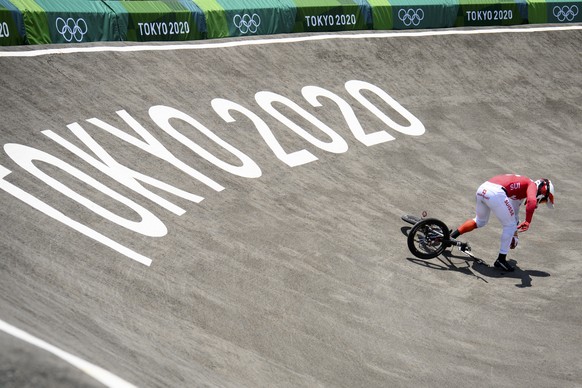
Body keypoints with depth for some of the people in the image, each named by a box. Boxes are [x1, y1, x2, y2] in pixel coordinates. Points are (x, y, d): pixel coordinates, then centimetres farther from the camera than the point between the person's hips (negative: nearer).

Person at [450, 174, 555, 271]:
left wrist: (514, 234, 53)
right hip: (496, 193, -9)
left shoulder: (521, 189, 34)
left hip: (482, 189, 9)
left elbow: (514, 213, 45)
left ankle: (451, 236, 29)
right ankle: (501, 260, 11)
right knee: (510, 225, 8)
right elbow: (531, 201, -17)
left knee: (480, 221, 32)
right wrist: (527, 222, -19)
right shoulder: (533, 186, 8)